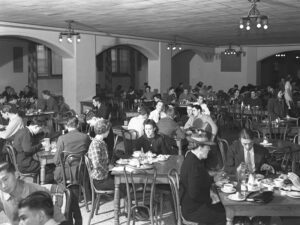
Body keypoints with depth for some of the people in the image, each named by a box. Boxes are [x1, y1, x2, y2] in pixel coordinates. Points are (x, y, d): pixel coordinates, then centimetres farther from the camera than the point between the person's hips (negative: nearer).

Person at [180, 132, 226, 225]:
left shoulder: (191, 157, 4)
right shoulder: (194, 165, -27)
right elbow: (194, 194, -27)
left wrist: (212, 179, 8)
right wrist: (209, 200, -13)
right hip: (192, 209, -10)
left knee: (224, 208, 8)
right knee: (223, 217, -9)